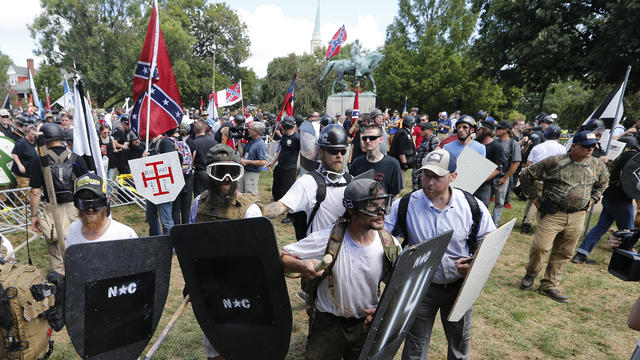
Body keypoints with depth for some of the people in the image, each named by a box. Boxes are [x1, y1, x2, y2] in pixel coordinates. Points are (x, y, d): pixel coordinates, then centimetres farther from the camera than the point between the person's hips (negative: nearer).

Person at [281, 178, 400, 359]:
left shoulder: (390, 245, -12)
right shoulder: (327, 240, -23)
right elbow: (279, 257, -19)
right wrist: (301, 266, -39)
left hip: (366, 325, 3)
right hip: (328, 325, -2)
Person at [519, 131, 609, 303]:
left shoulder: (597, 165, 7)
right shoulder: (555, 162, -10)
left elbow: (603, 182, 29)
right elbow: (526, 175, -4)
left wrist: (591, 201, 17)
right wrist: (535, 199, -4)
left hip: (577, 217, 5)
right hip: (552, 214, -4)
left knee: (563, 253, 9)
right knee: (540, 246, -12)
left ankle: (549, 285, 23)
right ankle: (531, 274, 16)